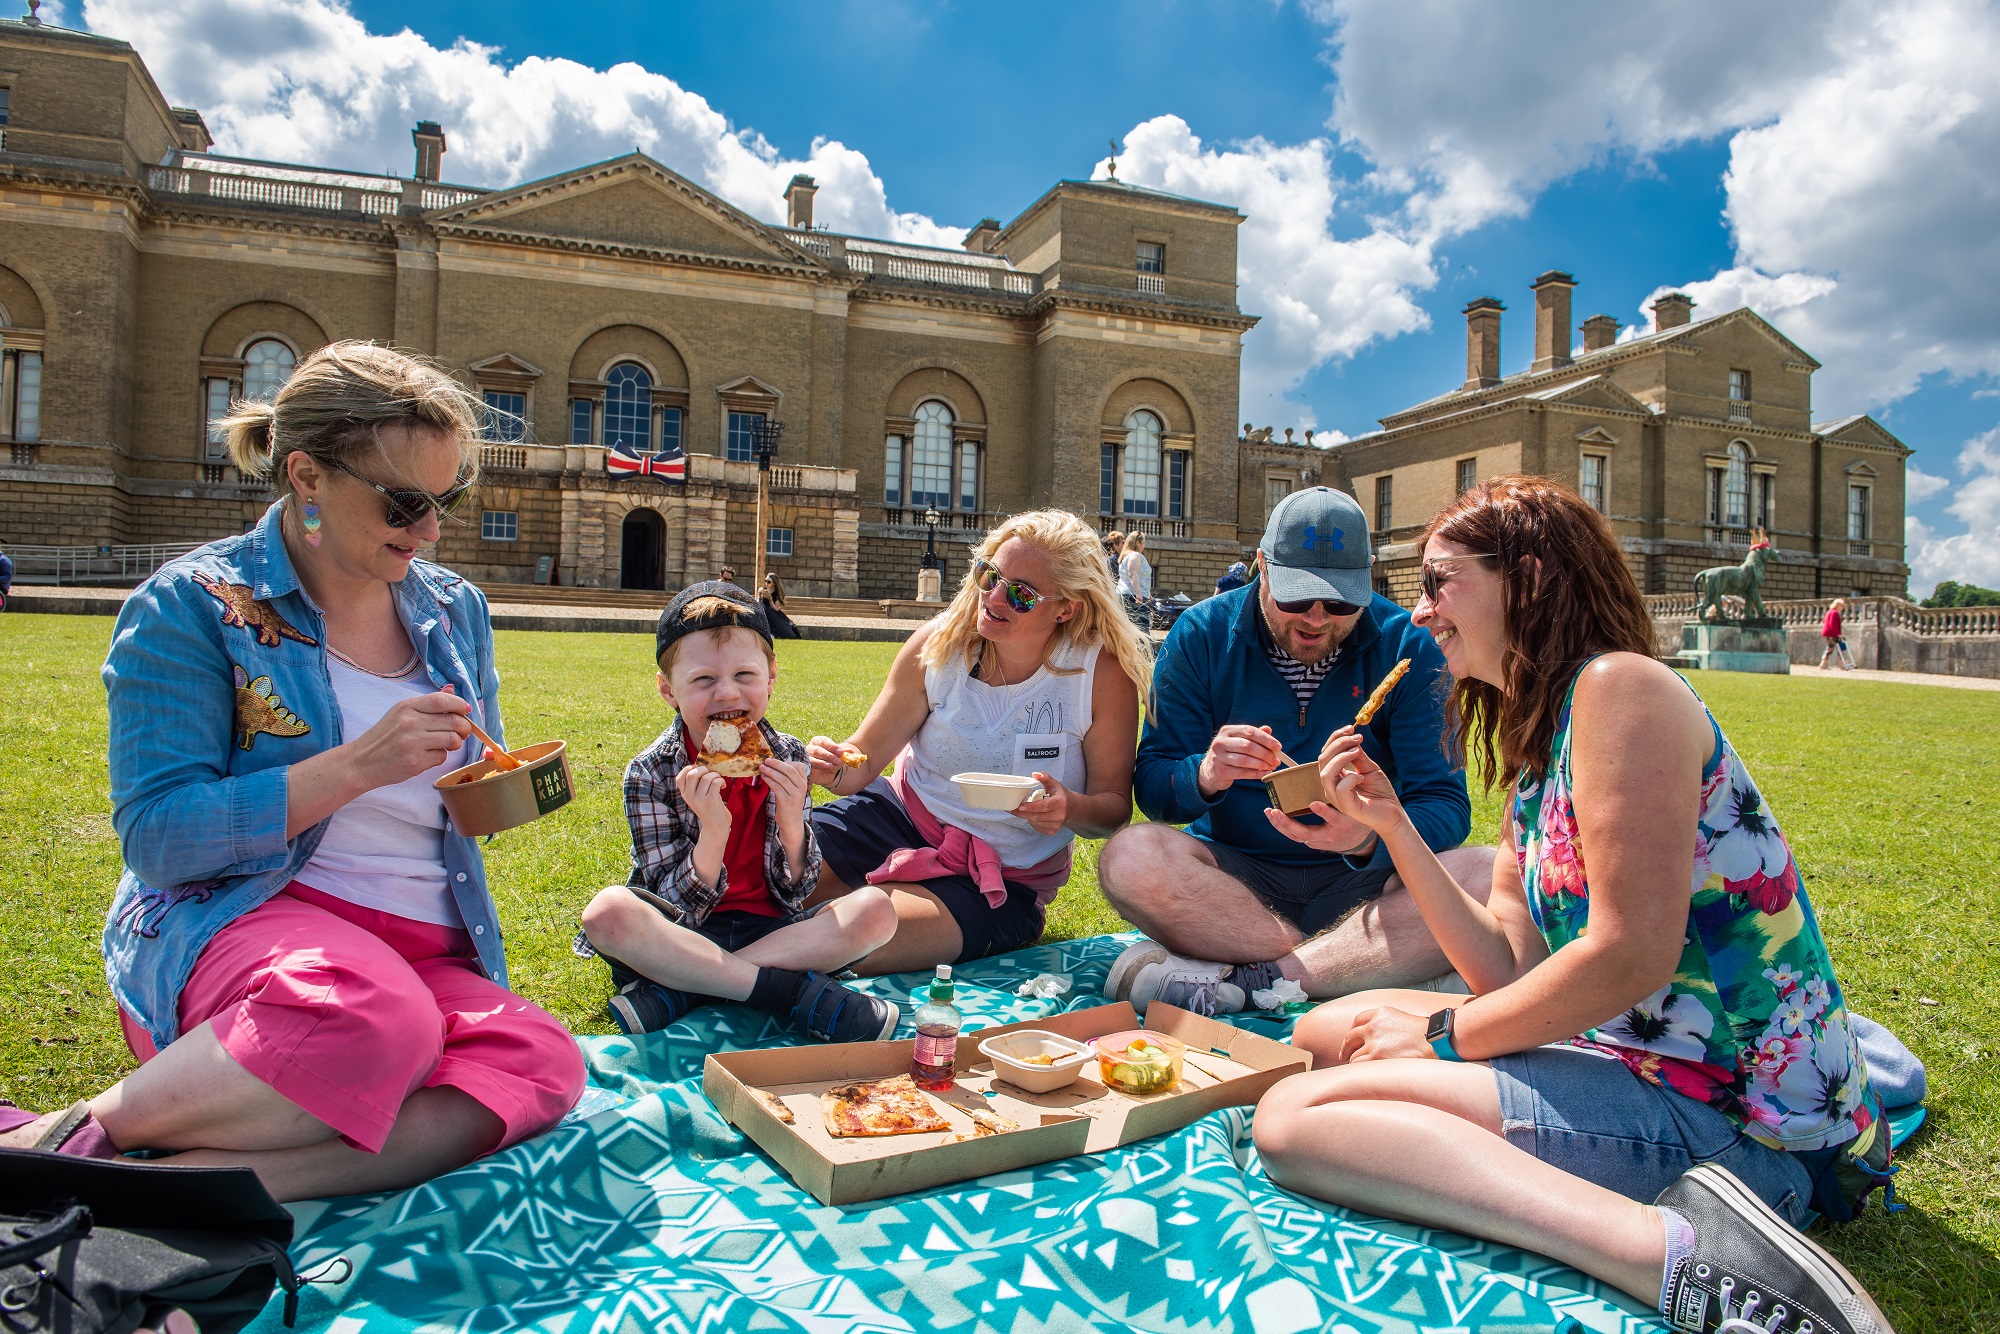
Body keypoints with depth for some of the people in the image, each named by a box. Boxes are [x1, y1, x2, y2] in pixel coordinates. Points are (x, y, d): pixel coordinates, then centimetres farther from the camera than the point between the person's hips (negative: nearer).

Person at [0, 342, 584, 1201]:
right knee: (369, 1016, -40)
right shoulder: (192, 605, -2)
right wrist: (358, 765, -19)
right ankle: (83, 1131, -16)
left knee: (543, 1064, -28)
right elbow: (155, 837, -10)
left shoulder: (454, 609, 13)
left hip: (422, 949, 5)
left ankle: (182, 1181, -27)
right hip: (229, 918, -5)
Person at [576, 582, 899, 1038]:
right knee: (608, 911, -32)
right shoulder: (650, 773, -8)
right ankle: (795, 991, -28)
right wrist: (713, 831, -29)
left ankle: (675, 991, -23)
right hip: (681, 938, -2)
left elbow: (795, 896, -1)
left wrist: (791, 820, -20)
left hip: (770, 930, 3)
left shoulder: (787, 758, -1)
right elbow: (678, 912, -12)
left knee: (876, 908, -22)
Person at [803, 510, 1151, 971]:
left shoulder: (1103, 672, -17)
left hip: (1004, 878, -3)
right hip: (901, 816, 3)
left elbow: (1114, 805, -7)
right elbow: (864, 759, -1)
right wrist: (832, 768, -25)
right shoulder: (940, 643, -8)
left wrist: (1071, 810, -31)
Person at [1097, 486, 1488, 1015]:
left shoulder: (1408, 646, -3)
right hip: (1236, 878, 0)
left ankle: (1241, 979, -29)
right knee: (1131, 858, -31)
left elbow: (1446, 807, -7)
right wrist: (1205, 776, -30)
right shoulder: (1202, 634, -3)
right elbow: (1152, 789, -5)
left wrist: (1370, 840, -30)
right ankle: (1356, 967, -22)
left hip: (1359, 883, 1)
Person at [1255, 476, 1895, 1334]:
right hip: (1640, 1053, 10)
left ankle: (1679, 1244, -23)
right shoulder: (1536, 738, 15)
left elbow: (1631, 955, -20)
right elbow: (1511, 968, 9)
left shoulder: (1619, 686, -13)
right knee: (1328, 1032, 15)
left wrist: (1443, 1033, -8)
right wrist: (1392, 824, 3)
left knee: (1294, 1117, -20)